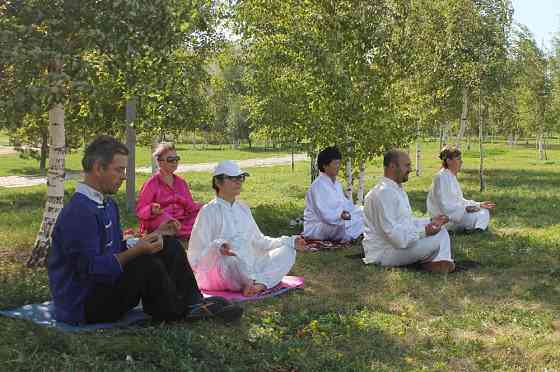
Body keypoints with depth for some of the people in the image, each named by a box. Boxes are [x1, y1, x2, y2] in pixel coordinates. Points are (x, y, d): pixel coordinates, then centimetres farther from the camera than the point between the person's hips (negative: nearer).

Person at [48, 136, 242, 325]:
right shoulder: (78, 213, -22)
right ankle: (179, 314, -7)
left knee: (169, 246, 4)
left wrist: (142, 243, -5)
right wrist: (136, 251, -27)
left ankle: (194, 303, -5)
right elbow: (91, 268, -27)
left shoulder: (108, 204, 11)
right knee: (147, 264, -30)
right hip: (83, 308, -10)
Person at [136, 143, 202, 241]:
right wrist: (152, 210, -22)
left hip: (180, 221, 6)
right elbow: (140, 210, 1)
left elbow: (190, 206, 19)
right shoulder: (152, 183, 5)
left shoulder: (181, 183, 21)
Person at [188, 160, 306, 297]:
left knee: (288, 251, -5)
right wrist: (217, 248, -32)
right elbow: (197, 254, -10)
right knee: (233, 255, -39)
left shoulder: (243, 209, 18)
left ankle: (260, 283, -27)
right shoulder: (209, 211, -4)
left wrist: (291, 242, 16)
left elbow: (259, 241, 25)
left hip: (250, 268, 8)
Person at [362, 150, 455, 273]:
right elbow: (393, 233, -28)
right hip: (383, 252, -11)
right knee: (434, 240, -22)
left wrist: (430, 221, 7)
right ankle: (426, 263, 6)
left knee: (441, 230, 5)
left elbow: (407, 221, 19)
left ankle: (442, 262, -11)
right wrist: (423, 232, -27)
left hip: (400, 239, 11)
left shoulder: (397, 189, 14)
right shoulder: (384, 192, -22)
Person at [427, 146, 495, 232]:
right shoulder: (442, 177, -18)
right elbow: (444, 205, -24)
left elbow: (459, 200, 17)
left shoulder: (452, 177, 13)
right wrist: (465, 209, -28)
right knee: (477, 216, -20)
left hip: (455, 211, 10)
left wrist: (479, 204, 10)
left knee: (484, 211, 10)